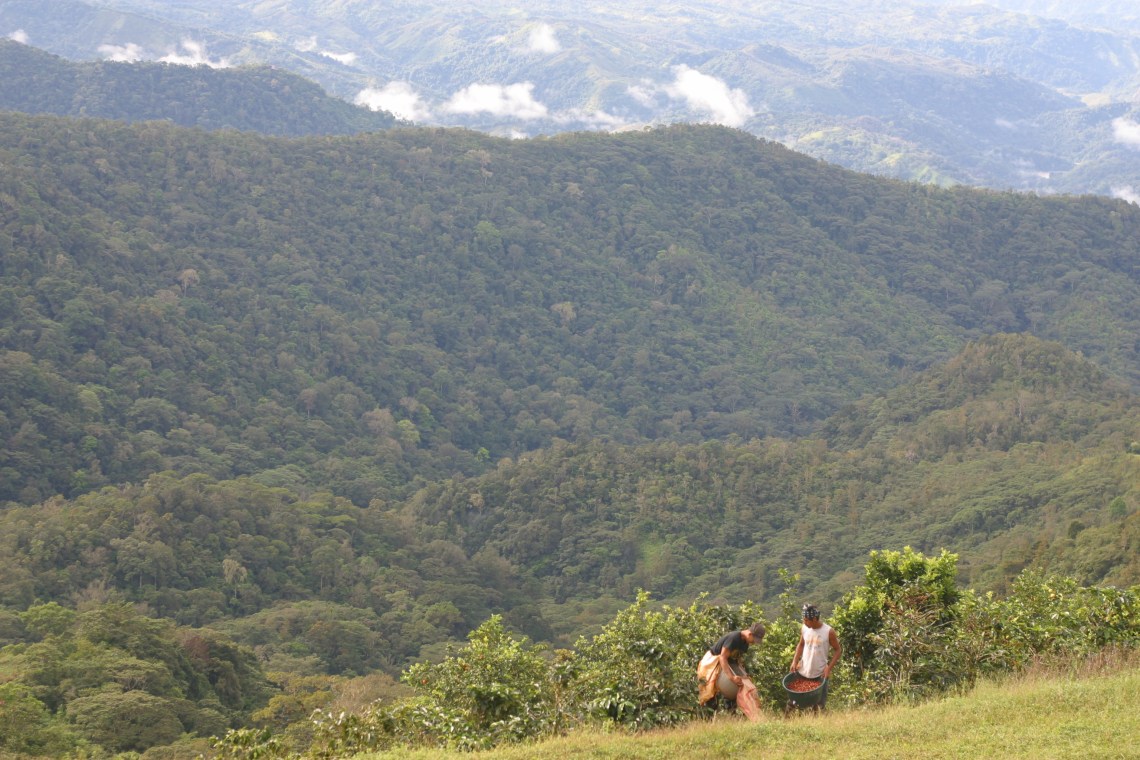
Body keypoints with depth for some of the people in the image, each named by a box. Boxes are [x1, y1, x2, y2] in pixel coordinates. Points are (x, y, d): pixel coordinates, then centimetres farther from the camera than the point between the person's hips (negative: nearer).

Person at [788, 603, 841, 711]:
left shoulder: (829, 632, -13)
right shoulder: (804, 628, -2)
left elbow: (838, 650, -3)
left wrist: (829, 668, -12)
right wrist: (795, 661, 2)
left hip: (820, 674, -3)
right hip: (802, 672, 3)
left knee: (819, 706, 5)